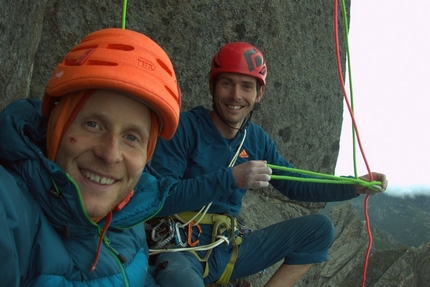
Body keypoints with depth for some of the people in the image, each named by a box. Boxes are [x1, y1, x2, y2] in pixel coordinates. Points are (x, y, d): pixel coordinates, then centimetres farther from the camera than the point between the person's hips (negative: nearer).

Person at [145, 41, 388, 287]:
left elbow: (296, 185, 15)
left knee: (320, 228, 2)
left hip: (227, 250, 7)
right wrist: (229, 179, -26)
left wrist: (356, 186, 4)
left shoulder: (258, 140, 5)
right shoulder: (184, 128, -13)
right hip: (179, 250, -7)